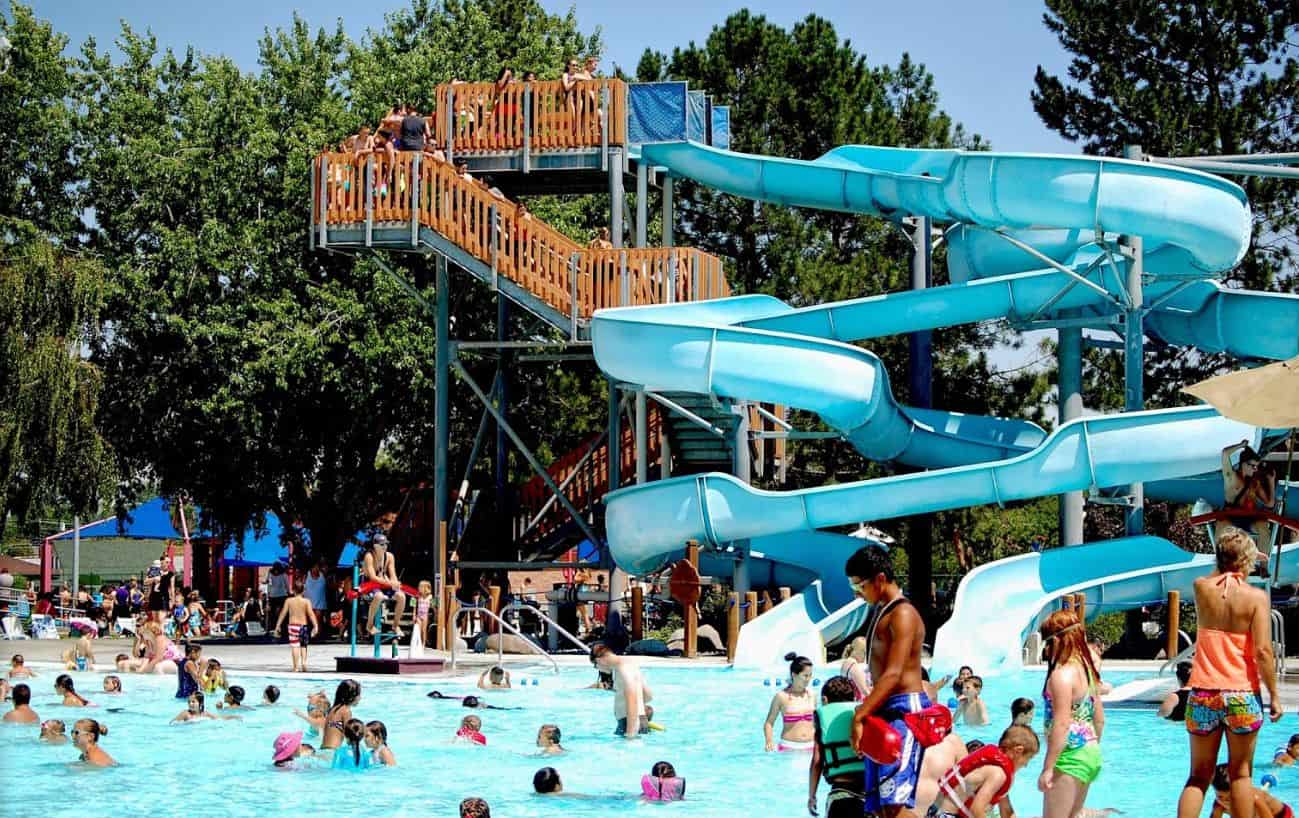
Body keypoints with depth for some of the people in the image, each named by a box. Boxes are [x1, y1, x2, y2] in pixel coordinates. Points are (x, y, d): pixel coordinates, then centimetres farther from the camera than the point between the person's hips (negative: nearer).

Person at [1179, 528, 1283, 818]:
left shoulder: (1201, 588, 1)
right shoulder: (1256, 597, -8)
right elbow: (1263, 651, -12)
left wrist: (1226, 561, 35)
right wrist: (1274, 695, -5)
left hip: (1203, 696, 2)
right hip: (1242, 696, -2)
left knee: (1199, 776, 10)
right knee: (1241, 774, 10)